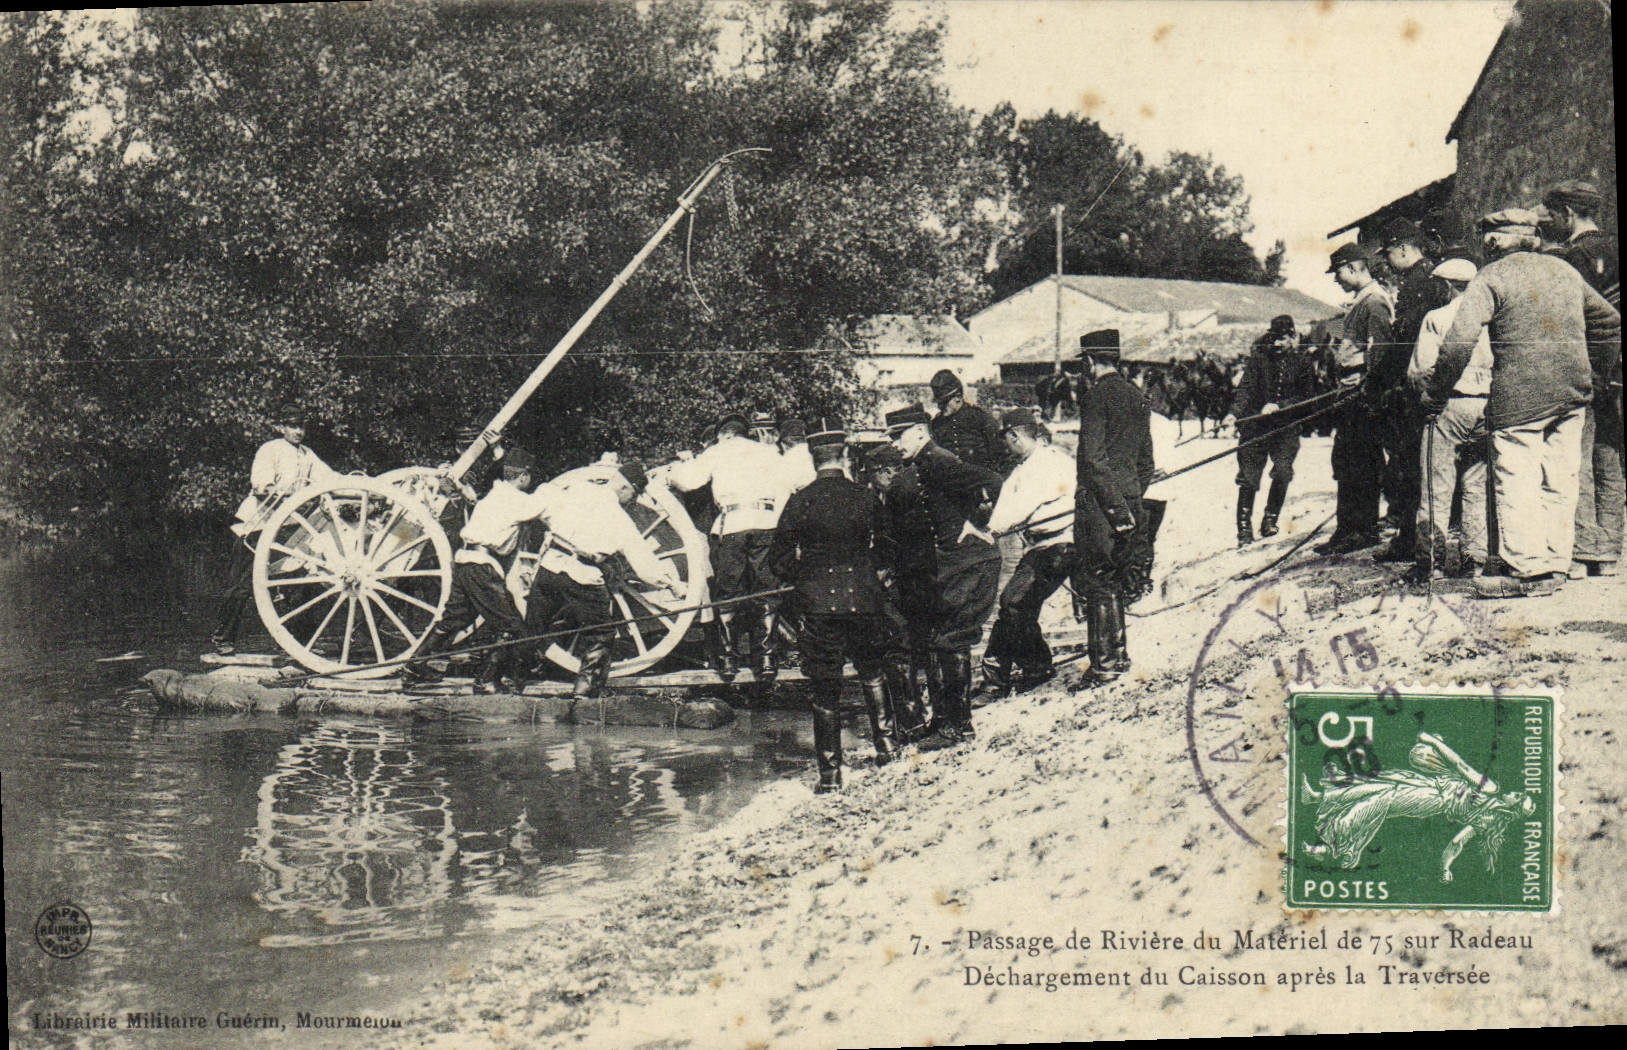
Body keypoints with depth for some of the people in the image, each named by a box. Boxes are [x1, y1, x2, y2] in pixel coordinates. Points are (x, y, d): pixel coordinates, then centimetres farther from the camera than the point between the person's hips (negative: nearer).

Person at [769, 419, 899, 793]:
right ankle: (886, 744, 24)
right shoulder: (865, 497, -2)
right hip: (864, 600, 1)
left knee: (825, 689, 5)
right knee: (871, 671, 25)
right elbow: (885, 551, 8)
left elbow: (779, 561, -1)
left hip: (818, 604, -1)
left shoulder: (799, 502, -5)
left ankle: (830, 775, 6)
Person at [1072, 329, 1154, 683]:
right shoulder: (1136, 396, 13)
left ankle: (1105, 663, 0)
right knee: (1113, 578, 17)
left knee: (1095, 580, -2)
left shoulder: (1097, 395, -12)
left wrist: (1115, 507, -19)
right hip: (1131, 496, 8)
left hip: (1099, 501, -8)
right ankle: (1119, 654, 23)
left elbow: (1094, 458, -19)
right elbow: (1146, 461, 17)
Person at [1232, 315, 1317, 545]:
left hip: (1286, 426, 0)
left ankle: (1271, 519, 1)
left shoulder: (1302, 361, 4)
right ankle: (1244, 530, 4)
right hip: (1255, 425, 0)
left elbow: (1306, 396, 0)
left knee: (1283, 470, -17)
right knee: (1248, 478, -3)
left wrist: (1278, 406, -13)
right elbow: (1246, 388, -1)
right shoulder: (1258, 357, 5)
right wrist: (1238, 411, -20)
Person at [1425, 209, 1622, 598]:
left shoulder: (1490, 278, -3)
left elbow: (1459, 340, -13)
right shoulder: (1565, 271, 16)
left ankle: (1528, 569, -4)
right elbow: (1609, 322, 25)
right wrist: (1604, 374, 36)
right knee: (1559, 481, 10)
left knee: (1517, 481, -2)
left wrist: (1437, 395, -7)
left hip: (1519, 395, -6)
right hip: (1573, 391, 6)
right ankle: (1555, 564, 14)